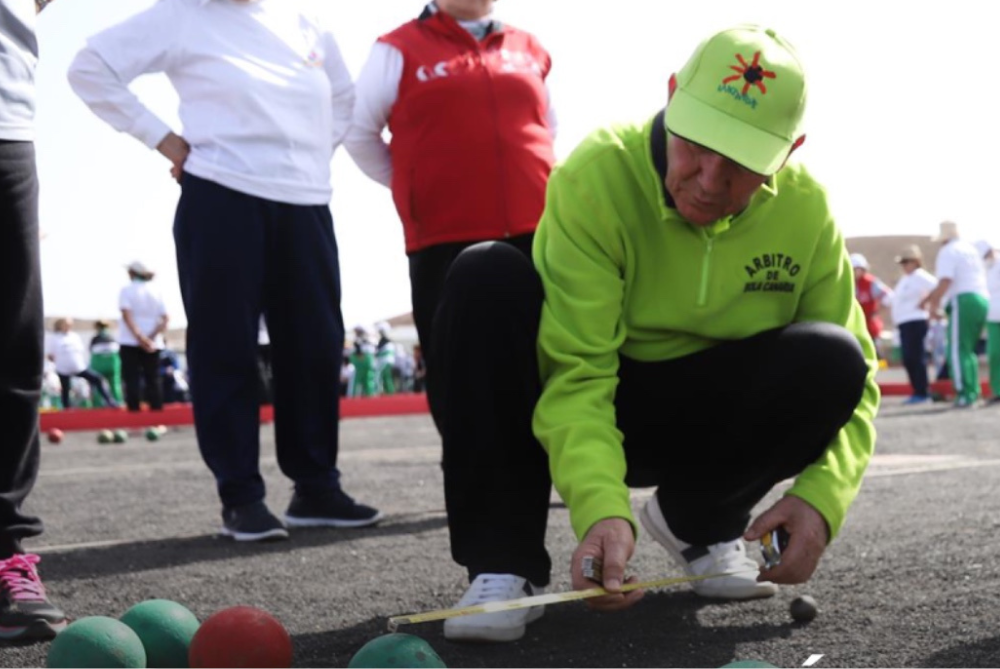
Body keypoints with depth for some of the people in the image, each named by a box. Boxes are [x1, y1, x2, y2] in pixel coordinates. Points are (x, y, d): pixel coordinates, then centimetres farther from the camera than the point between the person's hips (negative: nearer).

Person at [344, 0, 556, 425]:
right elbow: (358, 133, 7)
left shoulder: (529, 50, 14)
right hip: (445, 241, -3)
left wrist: (524, 181, 15)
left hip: (536, 236, 3)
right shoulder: (400, 50, 3)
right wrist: (412, 187, 6)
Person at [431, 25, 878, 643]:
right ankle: (505, 564, -22)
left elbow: (857, 378, -8)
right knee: (488, 277, -29)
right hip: (585, 405, -2)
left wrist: (822, 495, -26)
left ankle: (699, 522, 3)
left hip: (708, 420, 3)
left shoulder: (806, 209, -13)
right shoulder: (597, 175, -24)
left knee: (831, 359, -26)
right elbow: (575, 373, -29)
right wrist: (599, 508, -45)